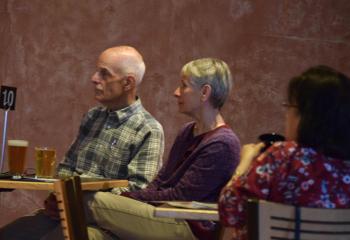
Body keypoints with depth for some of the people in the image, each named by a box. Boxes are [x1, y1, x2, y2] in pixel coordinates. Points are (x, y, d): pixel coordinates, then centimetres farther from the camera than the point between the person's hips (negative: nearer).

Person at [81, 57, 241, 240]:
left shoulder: (222, 145, -12)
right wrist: (127, 199, -3)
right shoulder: (188, 132, 18)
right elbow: (160, 182, 15)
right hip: (167, 218, 8)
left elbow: (180, 196, -14)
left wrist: (128, 196, -8)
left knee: (92, 202, -19)